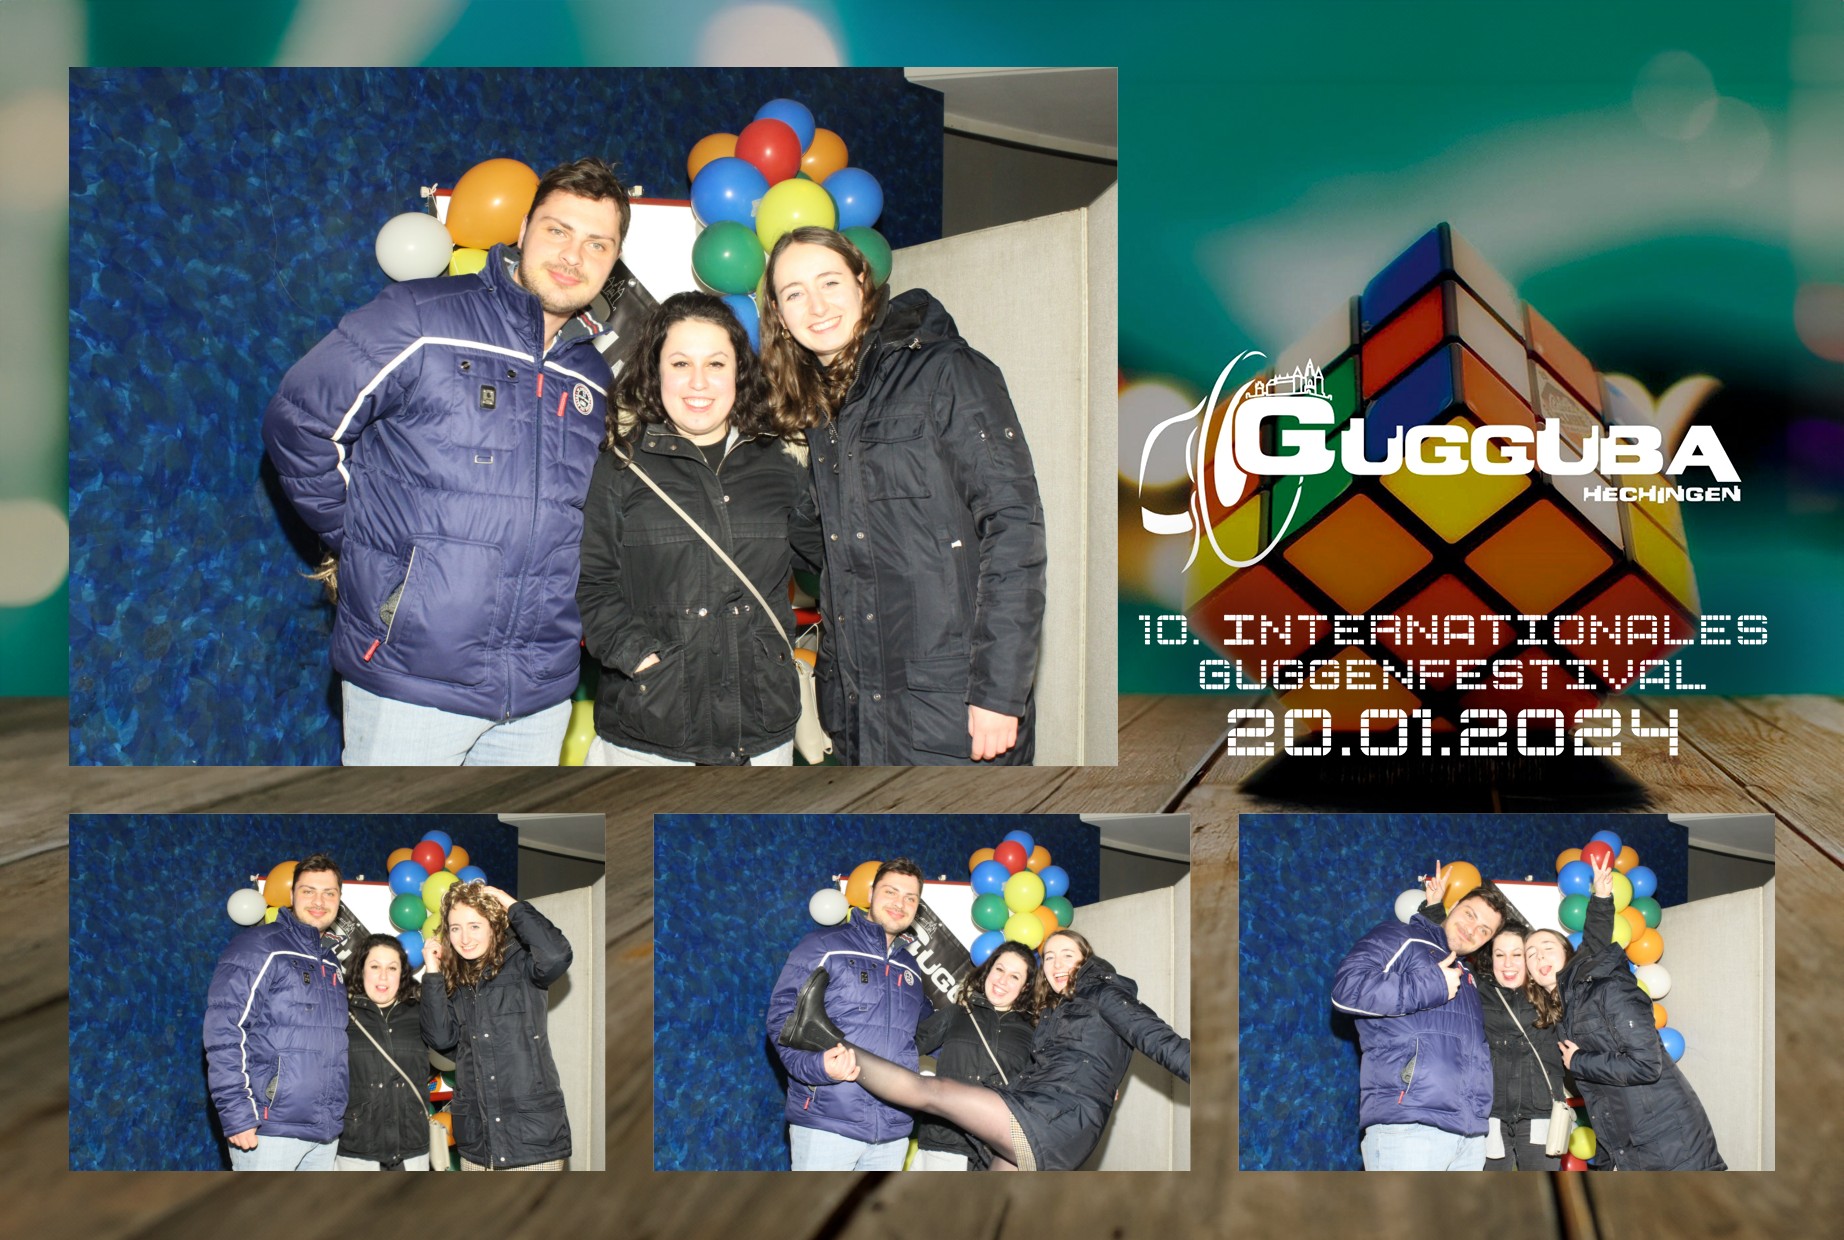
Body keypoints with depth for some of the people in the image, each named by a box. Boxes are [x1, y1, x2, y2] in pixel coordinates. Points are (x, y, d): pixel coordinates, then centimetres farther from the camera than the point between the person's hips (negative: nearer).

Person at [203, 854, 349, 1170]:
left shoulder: (332, 962, 18)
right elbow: (224, 1034, -13)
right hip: (269, 1129, -7)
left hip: (325, 1132, 7)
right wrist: (236, 1115, -19)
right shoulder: (258, 948, -5)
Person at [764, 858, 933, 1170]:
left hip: (893, 1130, 6)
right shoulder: (824, 946, 1)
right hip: (827, 1121, -6)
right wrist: (816, 1064, -24)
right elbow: (783, 1016, -7)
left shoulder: (911, 969, 21)